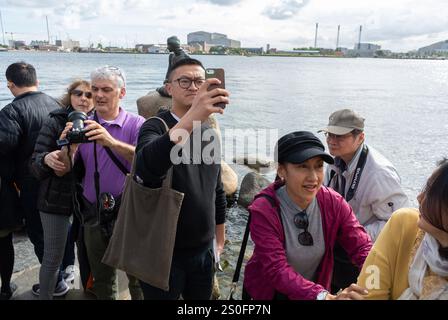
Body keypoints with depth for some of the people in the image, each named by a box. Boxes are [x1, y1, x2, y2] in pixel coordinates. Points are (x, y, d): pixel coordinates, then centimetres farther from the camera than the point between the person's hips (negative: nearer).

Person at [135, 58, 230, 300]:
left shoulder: (210, 133, 5)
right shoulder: (156, 127, -13)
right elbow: (146, 168, -36)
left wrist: (219, 241, 16)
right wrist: (190, 119, -48)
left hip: (204, 250, 5)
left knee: (202, 297, 19)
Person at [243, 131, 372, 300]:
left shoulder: (334, 203, -13)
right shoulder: (263, 211, -25)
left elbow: (362, 246, -18)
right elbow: (276, 269, -31)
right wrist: (324, 296, -42)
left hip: (315, 288, 3)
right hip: (269, 292, -3)